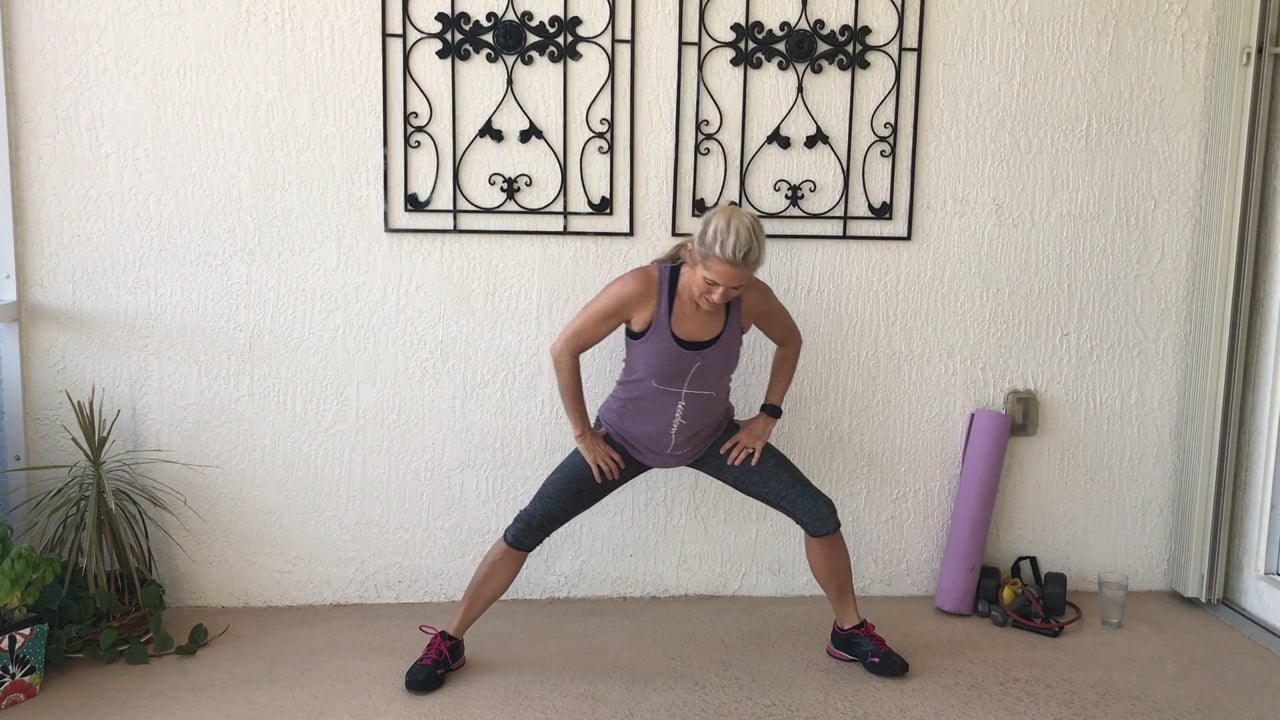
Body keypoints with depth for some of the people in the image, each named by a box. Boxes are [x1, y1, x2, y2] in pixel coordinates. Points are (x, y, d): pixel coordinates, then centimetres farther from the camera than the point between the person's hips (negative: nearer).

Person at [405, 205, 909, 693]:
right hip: (625, 438, -2)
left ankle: (850, 632, 21)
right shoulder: (641, 288, -31)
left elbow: (790, 342, 2)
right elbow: (564, 350, -19)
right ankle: (448, 642, 13)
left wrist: (767, 417, -2)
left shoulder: (753, 299, -22)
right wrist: (583, 434, -13)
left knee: (819, 514, -3)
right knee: (526, 531, -7)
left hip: (712, 438, 3)